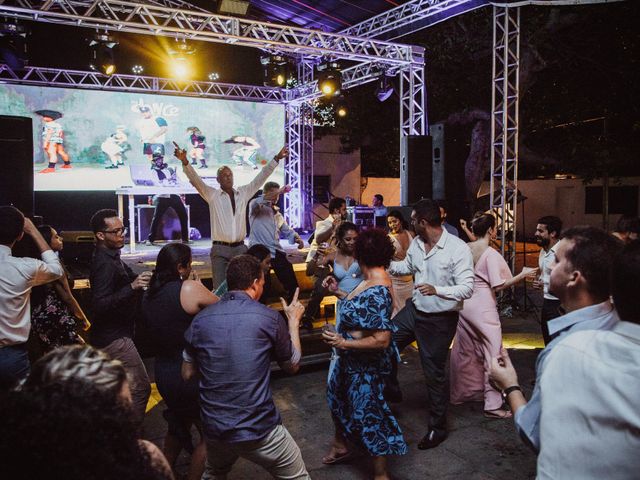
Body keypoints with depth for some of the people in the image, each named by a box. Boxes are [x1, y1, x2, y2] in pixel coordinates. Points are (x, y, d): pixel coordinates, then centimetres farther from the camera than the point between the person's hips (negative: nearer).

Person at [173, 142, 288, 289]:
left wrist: (276, 159, 6)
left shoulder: (243, 193, 10)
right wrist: (185, 162, -24)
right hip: (220, 249, -3)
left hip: (240, 248, 3)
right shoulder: (212, 194, 3)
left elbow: (261, 177, 10)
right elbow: (195, 179, -8)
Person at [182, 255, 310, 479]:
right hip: (259, 428, -4)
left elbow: (187, 374, 9)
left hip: (214, 428, 4)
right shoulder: (269, 318, -10)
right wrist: (293, 321, 17)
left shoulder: (200, 320, -1)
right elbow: (293, 365, 5)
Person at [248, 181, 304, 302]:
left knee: (292, 284, 9)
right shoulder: (256, 207, -1)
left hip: (277, 252, 7)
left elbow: (287, 230, 20)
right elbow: (256, 202, -26)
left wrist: (297, 238, -3)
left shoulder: (277, 213, 21)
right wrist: (278, 191, -31)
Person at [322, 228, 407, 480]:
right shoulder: (372, 279, -3)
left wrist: (343, 343, -27)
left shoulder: (377, 291, -32)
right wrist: (338, 292, 18)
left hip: (367, 364, -10)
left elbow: (382, 340, -34)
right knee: (338, 394, 30)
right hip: (352, 358, 10)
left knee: (367, 413, 7)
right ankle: (340, 445, 55)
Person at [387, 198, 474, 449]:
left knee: (434, 373, 6)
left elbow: (467, 289, -24)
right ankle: (391, 390, 35)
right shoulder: (416, 243, -1)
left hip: (440, 320, -6)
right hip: (414, 310, 7)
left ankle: (438, 428, 26)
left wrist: (437, 290, -39)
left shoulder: (458, 249, -22)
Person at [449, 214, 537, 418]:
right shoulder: (491, 254, -15)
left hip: (463, 305, 7)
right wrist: (523, 275, -9)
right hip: (483, 308, -7)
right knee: (493, 353, 1)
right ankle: (492, 405, 4)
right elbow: (499, 286, -16)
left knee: (465, 351, 19)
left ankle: (460, 393, 32)